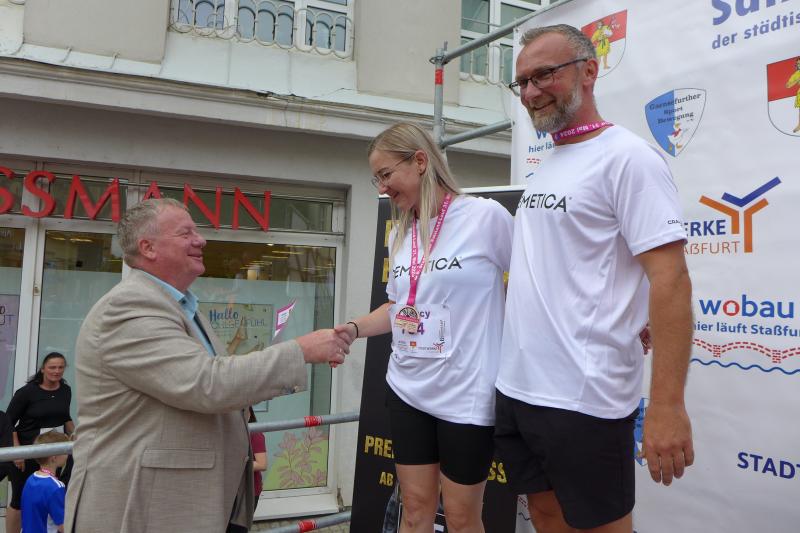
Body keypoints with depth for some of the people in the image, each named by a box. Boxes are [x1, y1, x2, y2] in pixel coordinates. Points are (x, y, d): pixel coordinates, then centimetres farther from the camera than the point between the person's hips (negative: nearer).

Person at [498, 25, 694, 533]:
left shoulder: (627, 157, -11)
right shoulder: (545, 169, 13)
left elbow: (670, 279, -18)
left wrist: (667, 403, -23)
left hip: (583, 399, -8)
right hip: (517, 387, 8)